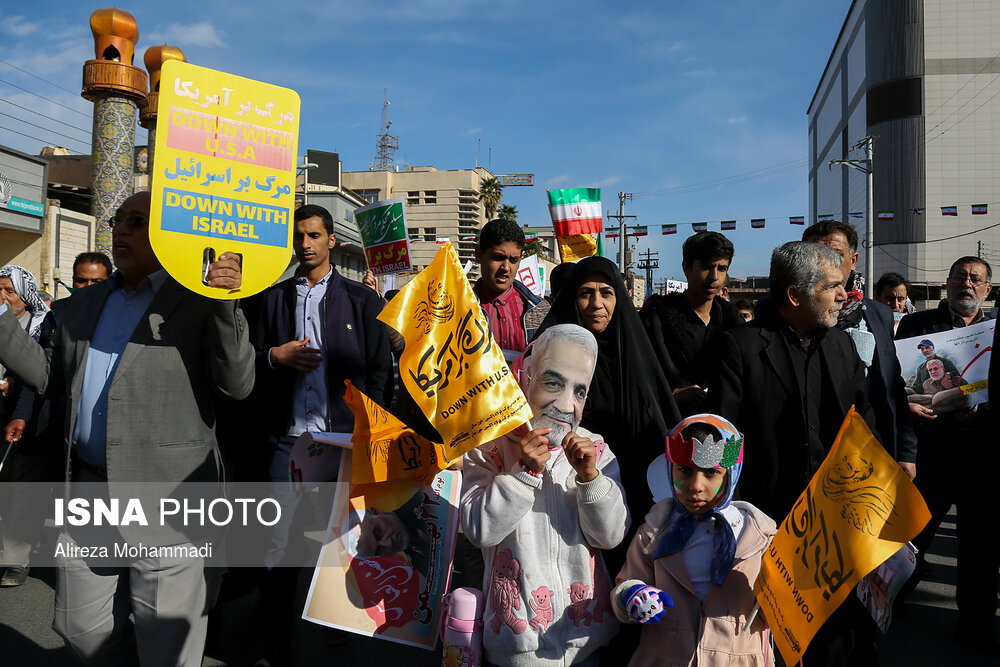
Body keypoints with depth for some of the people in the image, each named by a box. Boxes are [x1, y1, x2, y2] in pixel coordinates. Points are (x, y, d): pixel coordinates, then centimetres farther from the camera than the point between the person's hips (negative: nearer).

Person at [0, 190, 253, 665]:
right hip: (87, 485, 6)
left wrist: (226, 304, -26)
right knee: (80, 627, 19)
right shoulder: (84, 305, 15)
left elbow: (236, 385, -14)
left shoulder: (198, 303, -6)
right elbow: (48, 373, 16)